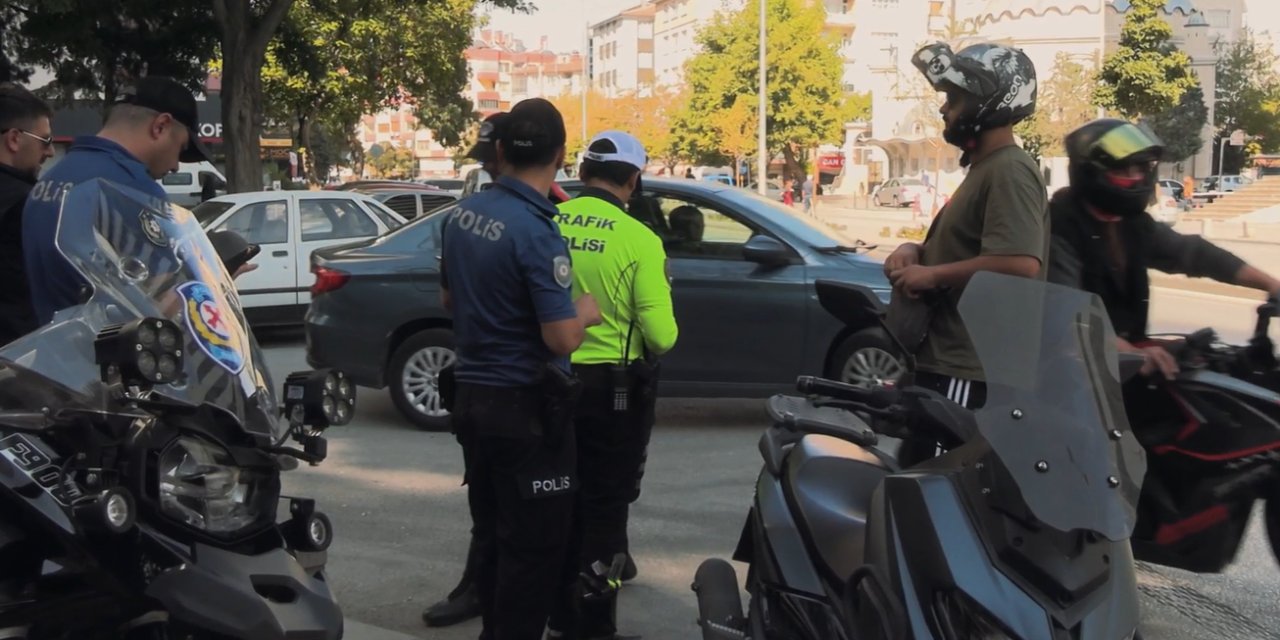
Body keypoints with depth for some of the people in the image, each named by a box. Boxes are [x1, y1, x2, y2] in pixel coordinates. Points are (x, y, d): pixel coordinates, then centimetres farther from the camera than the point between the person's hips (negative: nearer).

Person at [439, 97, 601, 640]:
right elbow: (563, 338, -23)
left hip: (471, 394, 8)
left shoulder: (461, 214, 3)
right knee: (534, 543, 3)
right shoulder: (535, 230, -21)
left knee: (491, 532, 19)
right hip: (525, 405, -8)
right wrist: (585, 312, -4)